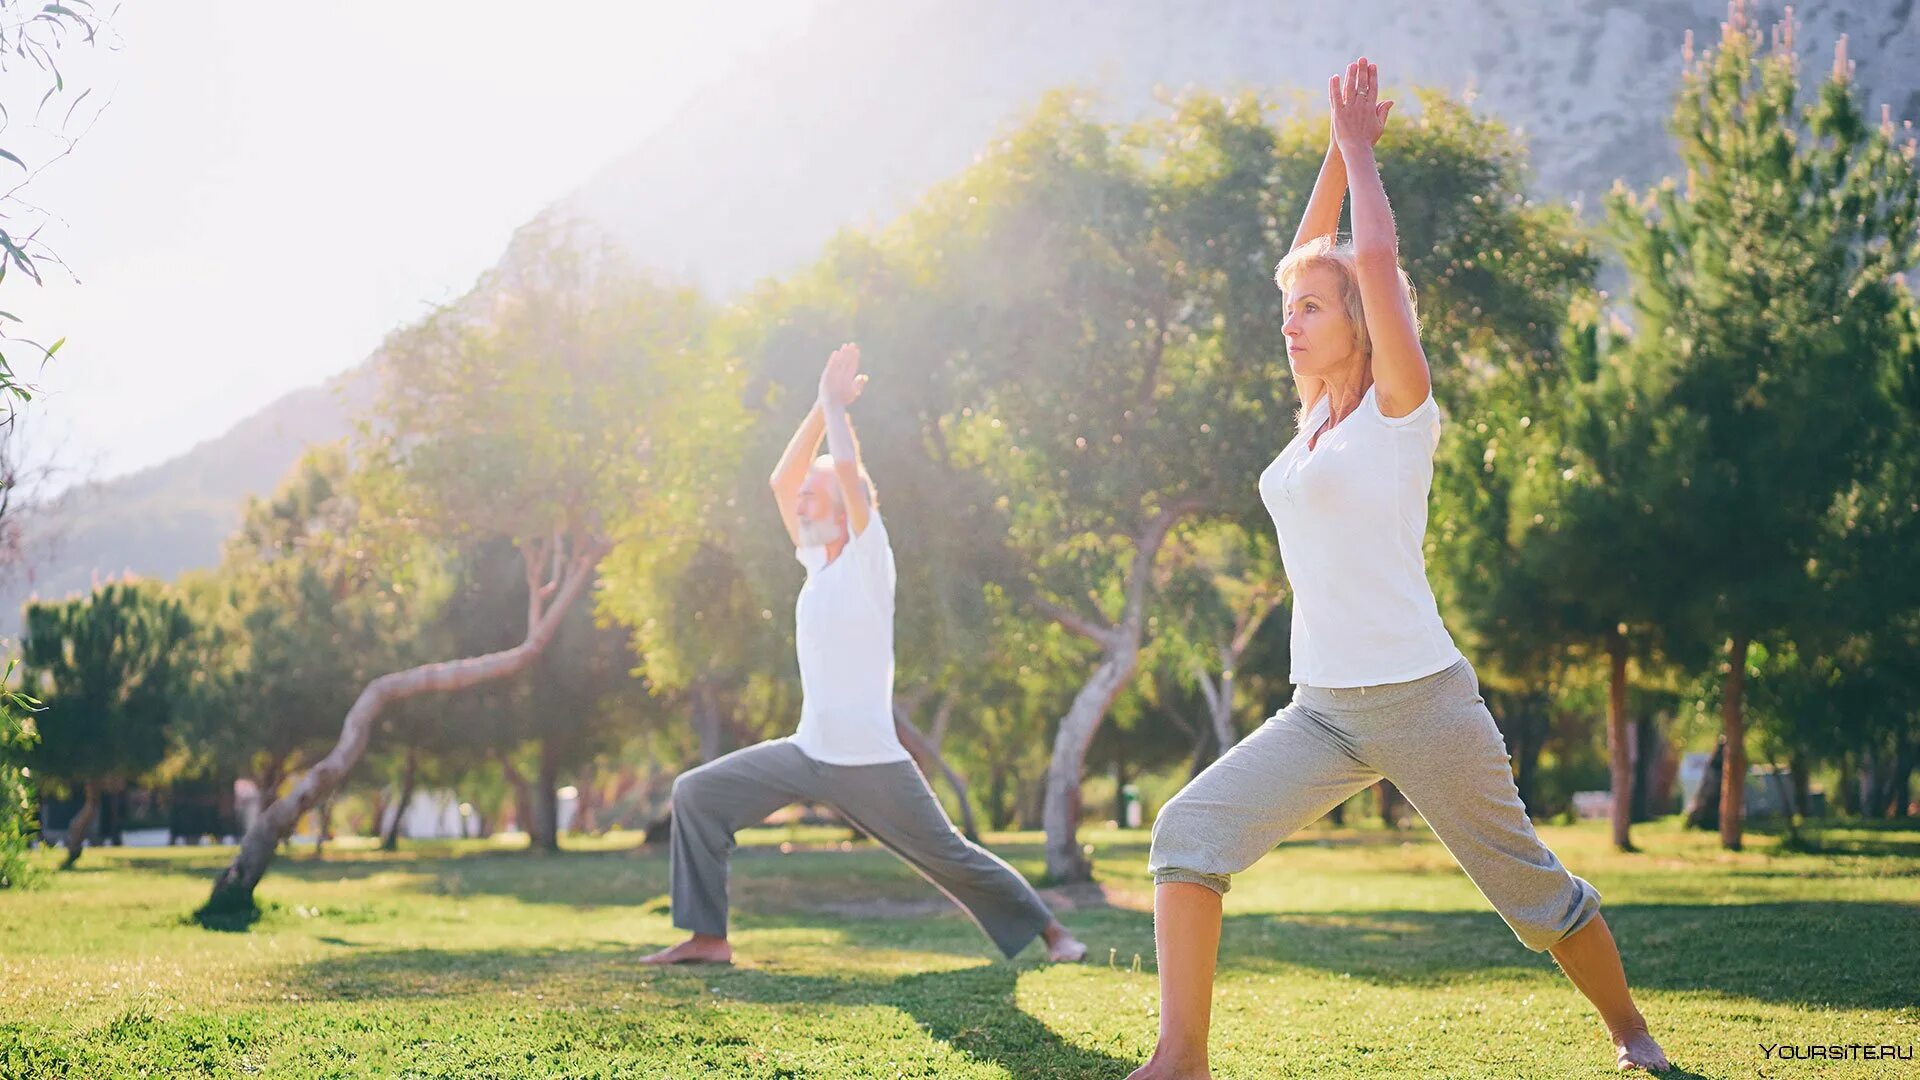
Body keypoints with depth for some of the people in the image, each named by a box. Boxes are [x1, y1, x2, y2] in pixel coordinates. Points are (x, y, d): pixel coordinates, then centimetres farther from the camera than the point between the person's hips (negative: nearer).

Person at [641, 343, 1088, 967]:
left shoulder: (868, 559, -8)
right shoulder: (818, 563, 12)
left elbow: (849, 471, -21)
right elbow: (783, 481, 13)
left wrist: (837, 406, -6)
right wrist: (822, 407, 8)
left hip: (870, 762, -7)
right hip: (807, 753, 7)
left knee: (951, 858, 0)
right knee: (697, 794, 0)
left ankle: (1049, 931, 18)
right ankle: (707, 938, 2)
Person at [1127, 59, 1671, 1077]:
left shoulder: (1400, 409, -6)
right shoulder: (1317, 417, 13)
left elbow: (1376, 259, -15)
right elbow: (1309, 261, 17)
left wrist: (1359, 147, -3)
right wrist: (1340, 147, 15)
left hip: (1420, 701, -6)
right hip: (1320, 711, 6)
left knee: (1531, 886, 8)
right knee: (1189, 830, -15)